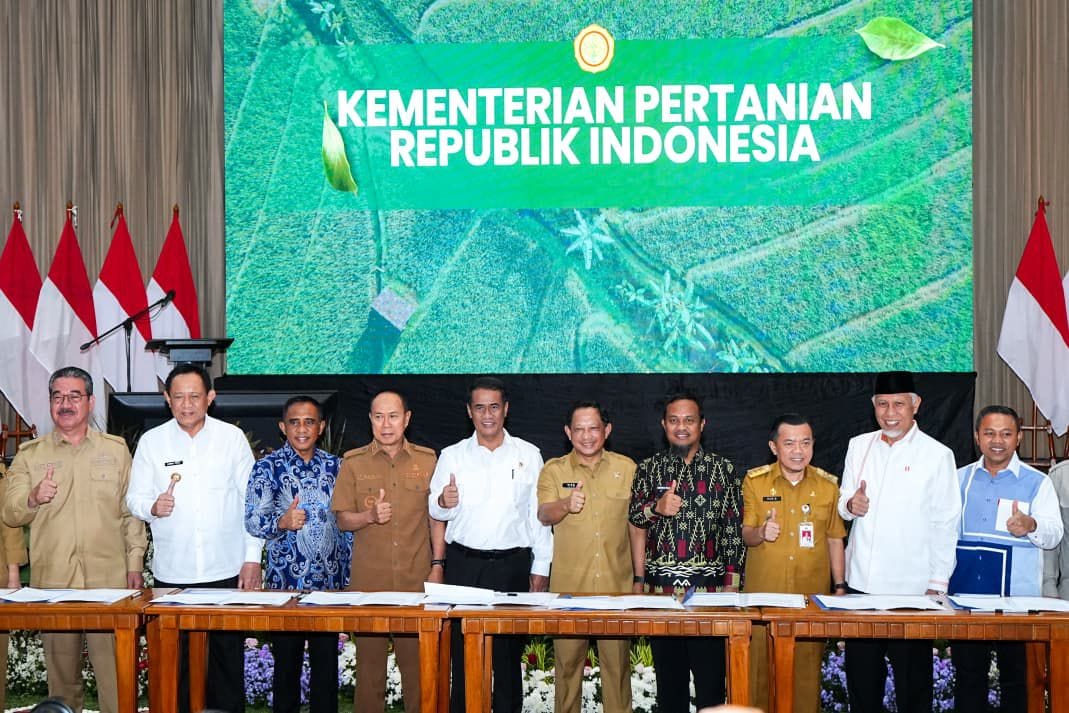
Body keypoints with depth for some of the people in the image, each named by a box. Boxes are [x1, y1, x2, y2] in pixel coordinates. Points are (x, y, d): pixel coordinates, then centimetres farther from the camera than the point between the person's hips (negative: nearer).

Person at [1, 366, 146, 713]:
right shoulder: (29, 454, 10)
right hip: (52, 582, 1)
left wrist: (134, 563, 4)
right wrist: (33, 499, -15)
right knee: (61, 673, 8)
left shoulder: (116, 449, 10)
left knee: (116, 671, -3)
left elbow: (131, 512, 10)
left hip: (110, 580, -1)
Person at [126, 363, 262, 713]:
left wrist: (252, 557, 0)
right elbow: (135, 498, 7)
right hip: (172, 573, 1)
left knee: (227, 660, 4)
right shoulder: (151, 441, 4)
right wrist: (153, 507, -16)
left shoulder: (232, 437, 3)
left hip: (227, 570, -1)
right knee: (175, 663, 4)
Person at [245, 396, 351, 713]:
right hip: (286, 580, -2)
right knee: (287, 662, 6)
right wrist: (282, 522, -31)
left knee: (327, 661, 7)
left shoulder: (335, 466, 7)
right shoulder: (267, 467, -2)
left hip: (331, 580, 3)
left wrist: (350, 573, 9)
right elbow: (252, 521, -11)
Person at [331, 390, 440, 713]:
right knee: (369, 659, 4)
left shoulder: (427, 460, 6)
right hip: (368, 580, 0)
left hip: (416, 580, 0)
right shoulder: (353, 462, 4)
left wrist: (438, 564, 4)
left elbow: (437, 518, 10)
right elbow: (342, 519, 5)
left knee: (417, 660, 2)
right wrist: (370, 516, -14)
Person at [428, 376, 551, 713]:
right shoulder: (452, 456, 7)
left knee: (509, 650, 4)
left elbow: (539, 514, 5)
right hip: (464, 564, 0)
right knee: (463, 647, 2)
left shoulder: (528, 455, 6)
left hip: (513, 564, 0)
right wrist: (444, 502, -17)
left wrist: (541, 567, 2)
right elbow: (436, 512, 6)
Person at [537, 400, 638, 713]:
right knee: (567, 658, 8)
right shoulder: (554, 470, 0)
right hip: (569, 585, -1)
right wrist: (565, 504, -38)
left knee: (618, 660, 9)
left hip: (617, 585, 1)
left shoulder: (627, 468, 4)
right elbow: (543, 515, -16)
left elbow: (637, 525, 9)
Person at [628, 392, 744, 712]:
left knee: (711, 671, -1)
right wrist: (656, 508, -13)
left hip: (709, 583, -1)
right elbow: (632, 517, 8)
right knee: (668, 672, 7)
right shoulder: (648, 468, 10)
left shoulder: (723, 469, 6)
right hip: (661, 584, 2)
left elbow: (734, 529, 4)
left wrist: (732, 582, -3)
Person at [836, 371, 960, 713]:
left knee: (912, 679, 6)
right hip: (861, 582, 4)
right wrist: (849, 505, -9)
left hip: (911, 588, -4)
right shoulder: (858, 446, 7)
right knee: (861, 672, 12)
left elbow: (945, 526, -3)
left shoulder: (937, 455, -4)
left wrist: (937, 585, -6)